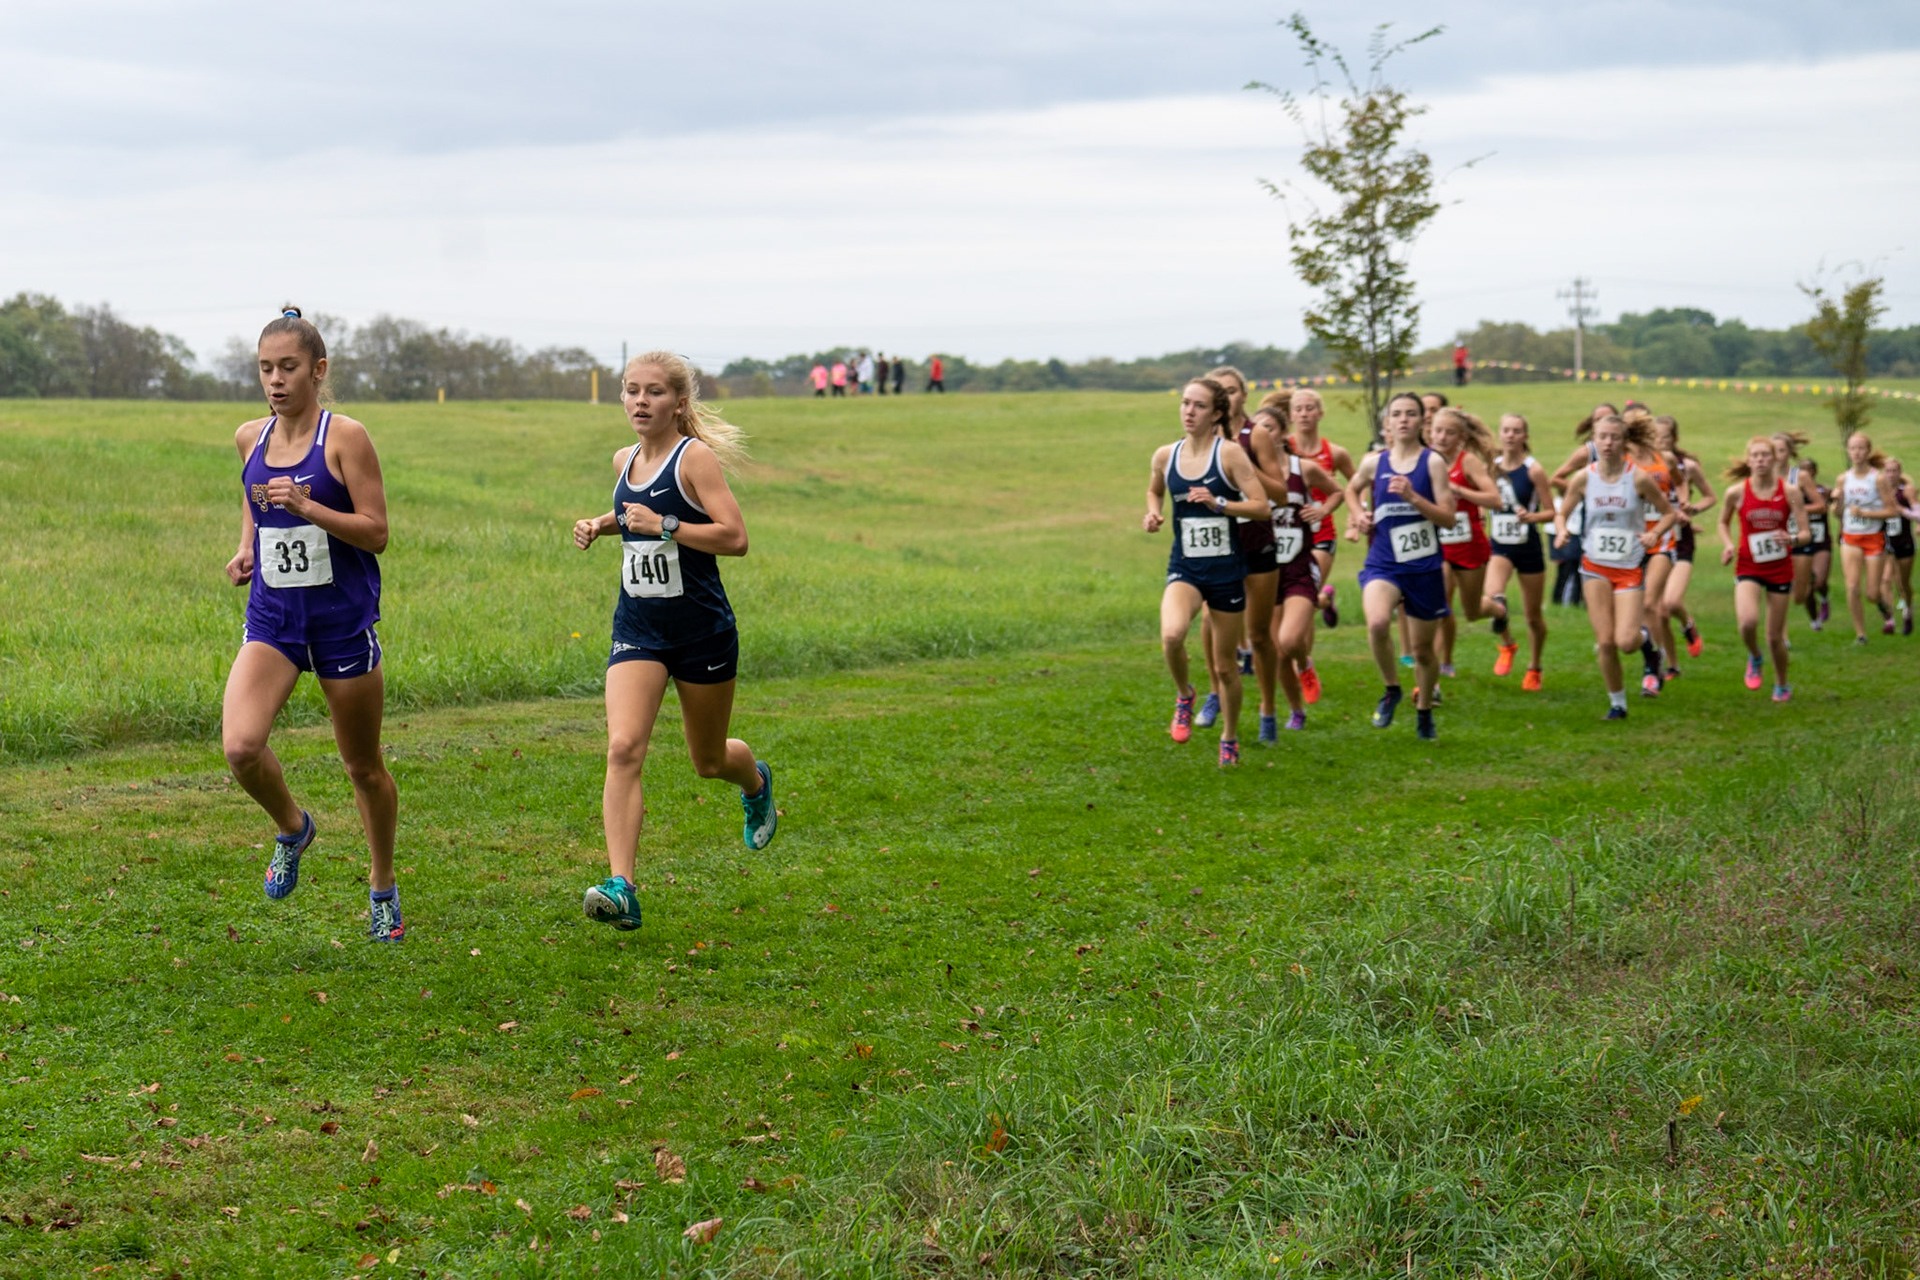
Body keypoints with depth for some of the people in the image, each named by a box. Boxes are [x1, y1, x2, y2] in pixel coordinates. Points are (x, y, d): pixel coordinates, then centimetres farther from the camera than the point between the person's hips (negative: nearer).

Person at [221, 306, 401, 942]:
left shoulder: (345, 437, -9)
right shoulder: (250, 438, 6)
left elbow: (375, 532, -11)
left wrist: (307, 505, -24)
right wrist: (245, 548, 7)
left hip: (343, 620, -3)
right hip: (272, 620, 4)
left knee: (362, 765, 9)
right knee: (240, 746, -19)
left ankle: (383, 889, 31)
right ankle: (292, 829, 14)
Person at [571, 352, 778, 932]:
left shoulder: (695, 457, -12)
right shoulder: (625, 460, 7)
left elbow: (735, 537, -20)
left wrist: (664, 525, -26)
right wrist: (601, 525, 9)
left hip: (701, 629, -4)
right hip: (637, 629, 4)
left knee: (710, 760, 14)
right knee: (623, 748, -17)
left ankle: (757, 781, 52)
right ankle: (621, 889, -23)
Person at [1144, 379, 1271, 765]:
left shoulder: (1229, 453, -9)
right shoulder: (1165, 456, 3)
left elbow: (1261, 506, -12)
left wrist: (1218, 503, -25)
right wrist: (1153, 513, 4)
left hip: (1226, 569, -2)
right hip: (1184, 568, 2)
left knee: (1225, 665, 8)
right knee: (1171, 635, -29)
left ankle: (1230, 739, 31)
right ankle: (1184, 695, 1)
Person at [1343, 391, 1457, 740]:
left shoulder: (1432, 462, -4)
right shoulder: (1374, 462, 3)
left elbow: (1448, 517, -10)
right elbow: (1352, 489, 25)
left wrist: (1412, 496, -22)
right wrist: (1359, 514, 6)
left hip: (1425, 567, -1)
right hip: (1383, 564, 1)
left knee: (1423, 648, 12)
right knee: (1377, 623, -30)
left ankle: (1424, 710, 37)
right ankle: (1391, 689, -5)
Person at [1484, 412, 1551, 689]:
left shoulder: (1534, 469, -8)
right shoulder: (1493, 466, 3)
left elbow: (1550, 512, -7)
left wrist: (1531, 516, -25)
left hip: (1528, 547, -2)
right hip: (1499, 545, 2)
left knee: (1533, 615, 8)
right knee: (1493, 597, -26)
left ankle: (1534, 668, 30)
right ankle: (1507, 645, 0)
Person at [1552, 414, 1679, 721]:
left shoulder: (1639, 478, -9)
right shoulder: (1583, 478, -3)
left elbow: (1669, 513, 2)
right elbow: (1562, 512, 9)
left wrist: (1654, 534, -17)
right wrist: (1561, 530, -13)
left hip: (1630, 568, -2)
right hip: (1595, 567, 2)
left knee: (1626, 642, -14)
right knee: (1605, 642, -3)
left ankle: (1645, 636, 23)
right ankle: (1617, 703, 17)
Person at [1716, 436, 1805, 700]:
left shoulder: (1790, 491, -7)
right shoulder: (1736, 492, -6)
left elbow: (1805, 532, -6)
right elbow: (1723, 522, 12)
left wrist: (1791, 538, -28)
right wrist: (1728, 545, -7)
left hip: (1780, 569, 1)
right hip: (1748, 567, -1)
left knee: (1775, 635, 6)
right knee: (1748, 621, -27)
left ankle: (1782, 685, 32)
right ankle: (1754, 658, 8)